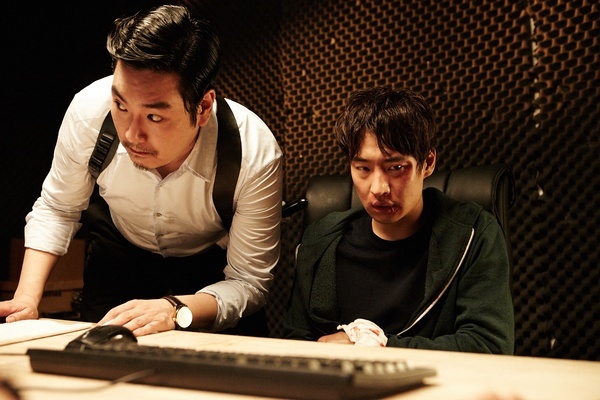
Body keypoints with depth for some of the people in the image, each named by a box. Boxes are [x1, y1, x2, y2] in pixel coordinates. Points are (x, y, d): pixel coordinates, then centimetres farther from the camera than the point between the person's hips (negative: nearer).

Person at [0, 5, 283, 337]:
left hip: (213, 264, 0)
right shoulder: (89, 110, -29)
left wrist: (175, 311, -44)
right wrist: (27, 298, -23)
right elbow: (56, 209, -10)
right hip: (118, 251, 1)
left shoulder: (256, 155, -36)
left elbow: (249, 282, -26)